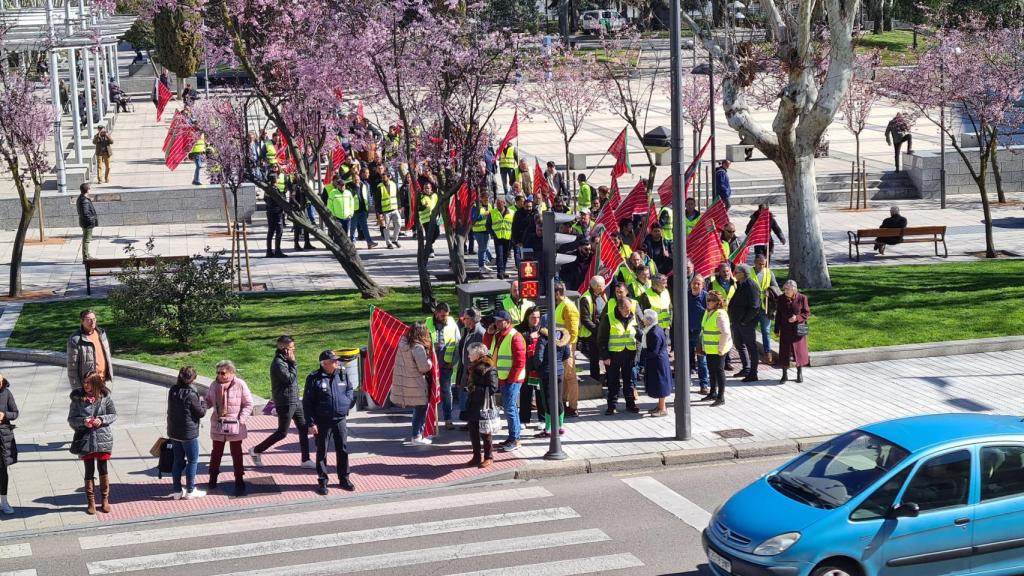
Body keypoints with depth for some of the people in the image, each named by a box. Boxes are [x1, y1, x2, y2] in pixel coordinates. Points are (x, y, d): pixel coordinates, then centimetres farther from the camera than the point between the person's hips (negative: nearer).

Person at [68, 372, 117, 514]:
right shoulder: (77, 399, -4)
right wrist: (83, 421, -18)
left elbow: (114, 415, 5)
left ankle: (105, 500, 21)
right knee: (89, 471, 7)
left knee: (103, 470, 7)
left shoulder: (105, 397, -3)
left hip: (103, 439, 0)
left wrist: (102, 420, -13)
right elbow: (71, 419, 0)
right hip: (85, 440, 0)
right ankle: (91, 502, 17)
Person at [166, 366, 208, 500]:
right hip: (189, 433, -7)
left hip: (173, 432, 7)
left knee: (178, 460, 15)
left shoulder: (172, 391, 0)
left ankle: (177, 490, 20)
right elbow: (201, 413, -12)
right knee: (193, 461, 7)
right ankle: (190, 491, 13)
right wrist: (202, 401, 5)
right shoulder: (191, 395, -21)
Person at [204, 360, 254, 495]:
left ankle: (239, 480, 17)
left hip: (235, 426, -3)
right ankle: (213, 478, 29)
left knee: (236, 453, 7)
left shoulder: (240, 385, -12)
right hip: (217, 425, 3)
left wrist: (241, 419, -15)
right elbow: (208, 401, 9)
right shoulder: (214, 385, -1)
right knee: (216, 452, 14)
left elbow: (248, 404, -7)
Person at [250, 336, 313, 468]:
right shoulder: (278, 363, -19)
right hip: (285, 402, -9)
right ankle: (256, 451, 14)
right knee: (282, 432, -1)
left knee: (304, 428, 8)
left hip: (295, 401, 9)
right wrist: (293, 363, -18)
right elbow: (289, 379, -24)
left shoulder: (286, 360, 11)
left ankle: (305, 460, 13)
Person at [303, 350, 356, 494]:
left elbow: (350, 390, 20)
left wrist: (348, 402, -1)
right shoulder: (314, 378, -11)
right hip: (322, 422, -4)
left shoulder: (342, 375, 2)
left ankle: (344, 479, 23)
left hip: (340, 420, 4)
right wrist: (311, 423, -12)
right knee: (322, 451, 6)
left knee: (343, 450, 9)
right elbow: (307, 402, -9)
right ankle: (322, 481, 16)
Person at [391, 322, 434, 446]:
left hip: (402, 383, 8)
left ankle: (418, 434, 28)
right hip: (415, 385, -8)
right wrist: (429, 360, 0)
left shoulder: (403, 343, 2)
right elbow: (424, 367, -21)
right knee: (420, 410, 7)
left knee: (417, 409, 21)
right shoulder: (418, 348, -21)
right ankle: (416, 437, 8)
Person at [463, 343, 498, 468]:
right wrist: (468, 389, 4)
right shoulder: (471, 367, 12)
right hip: (472, 405, 8)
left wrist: (476, 389, -20)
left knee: (485, 432, 1)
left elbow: (492, 388, -19)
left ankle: (488, 457, 12)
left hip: (483, 406, -8)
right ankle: (477, 456, 21)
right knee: (473, 432, 12)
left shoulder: (489, 369, -14)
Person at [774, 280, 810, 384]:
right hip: (785, 330, 2)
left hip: (798, 330, -2)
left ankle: (800, 374, 21)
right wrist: (777, 330, 4)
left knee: (799, 351, 6)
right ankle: (785, 374, 13)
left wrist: (797, 318, -21)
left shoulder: (802, 298, -8)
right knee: (784, 351, 2)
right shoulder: (781, 299, 0)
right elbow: (778, 315, 5)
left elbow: (807, 313, -4)